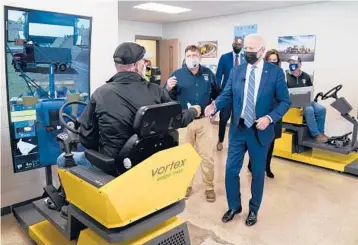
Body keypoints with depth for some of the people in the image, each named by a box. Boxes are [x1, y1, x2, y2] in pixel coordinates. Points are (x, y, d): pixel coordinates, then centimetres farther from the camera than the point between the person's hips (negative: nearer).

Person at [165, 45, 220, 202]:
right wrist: (168, 88, -26)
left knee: (207, 156, 4)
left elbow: (216, 94, 17)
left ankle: (209, 187, 21)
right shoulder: (177, 74, -2)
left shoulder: (208, 73, 6)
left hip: (203, 121, 1)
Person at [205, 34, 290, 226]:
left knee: (258, 172, 13)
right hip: (238, 129, 3)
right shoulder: (236, 71, 3)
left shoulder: (275, 72, -5)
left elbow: (285, 101, -4)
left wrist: (269, 118, -20)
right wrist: (214, 106, -20)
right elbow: (227, 95, 1)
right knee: (231, 170, 8)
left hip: (260, 130, -2)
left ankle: (253, 210, 34)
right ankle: (234, 206, 31)